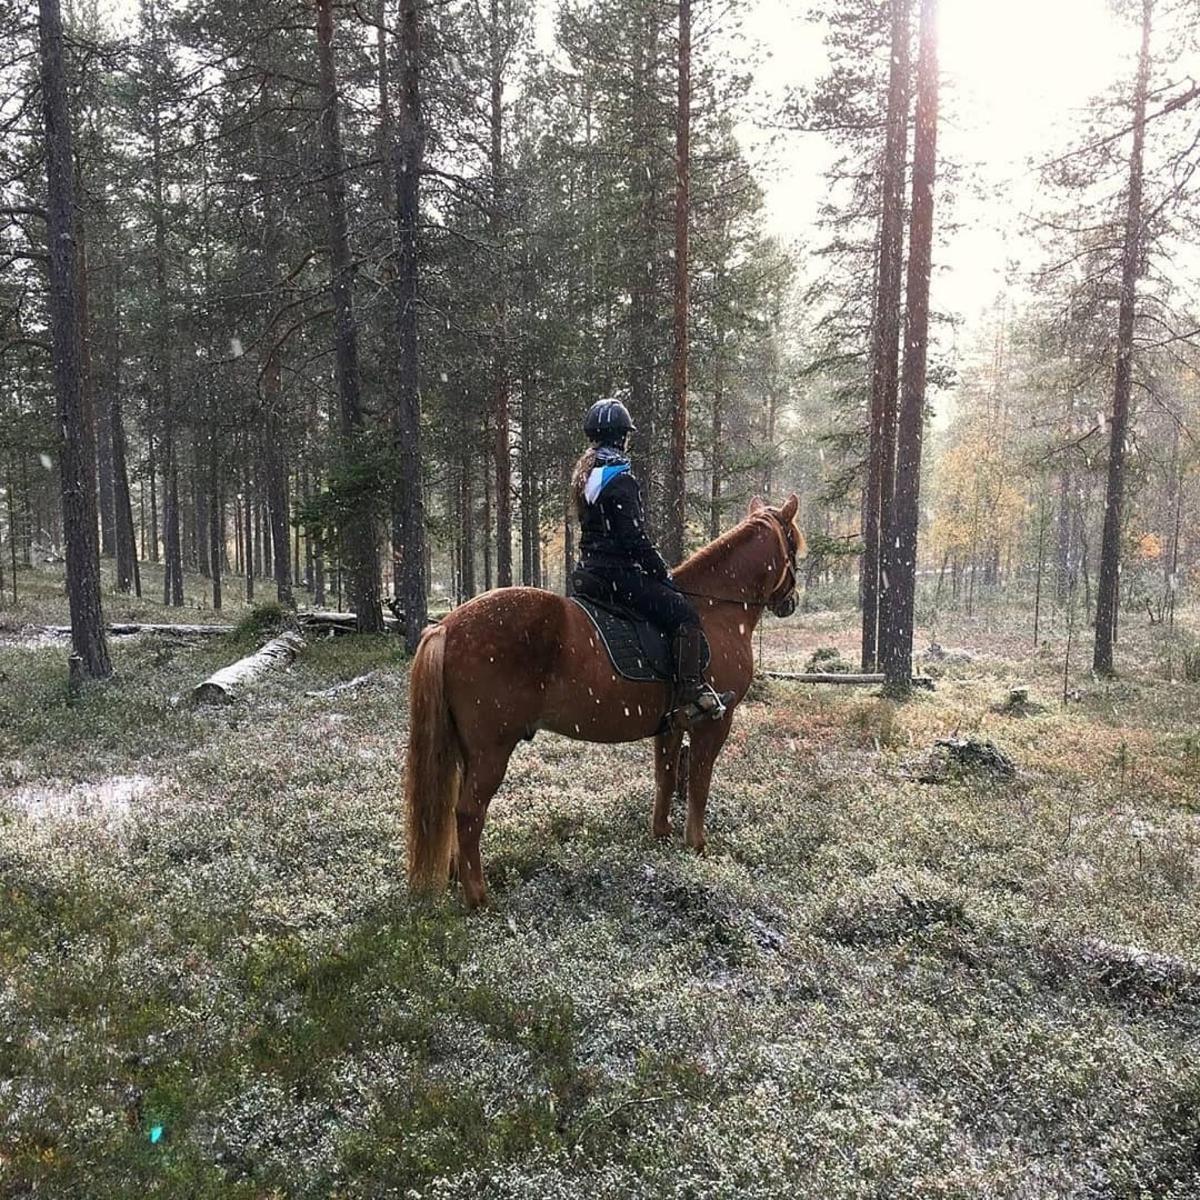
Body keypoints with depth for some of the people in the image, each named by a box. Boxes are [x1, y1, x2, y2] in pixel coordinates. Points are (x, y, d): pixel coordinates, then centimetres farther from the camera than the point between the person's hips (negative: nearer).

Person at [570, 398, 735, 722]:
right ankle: (693, 694, -12)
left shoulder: (586, 473, 13)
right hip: (618, 574, -10)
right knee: (685, 613, -8)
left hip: (590, 571, 10)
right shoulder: (620, 479, -16)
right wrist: (663, 574, -8)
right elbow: (635, 539, -20)